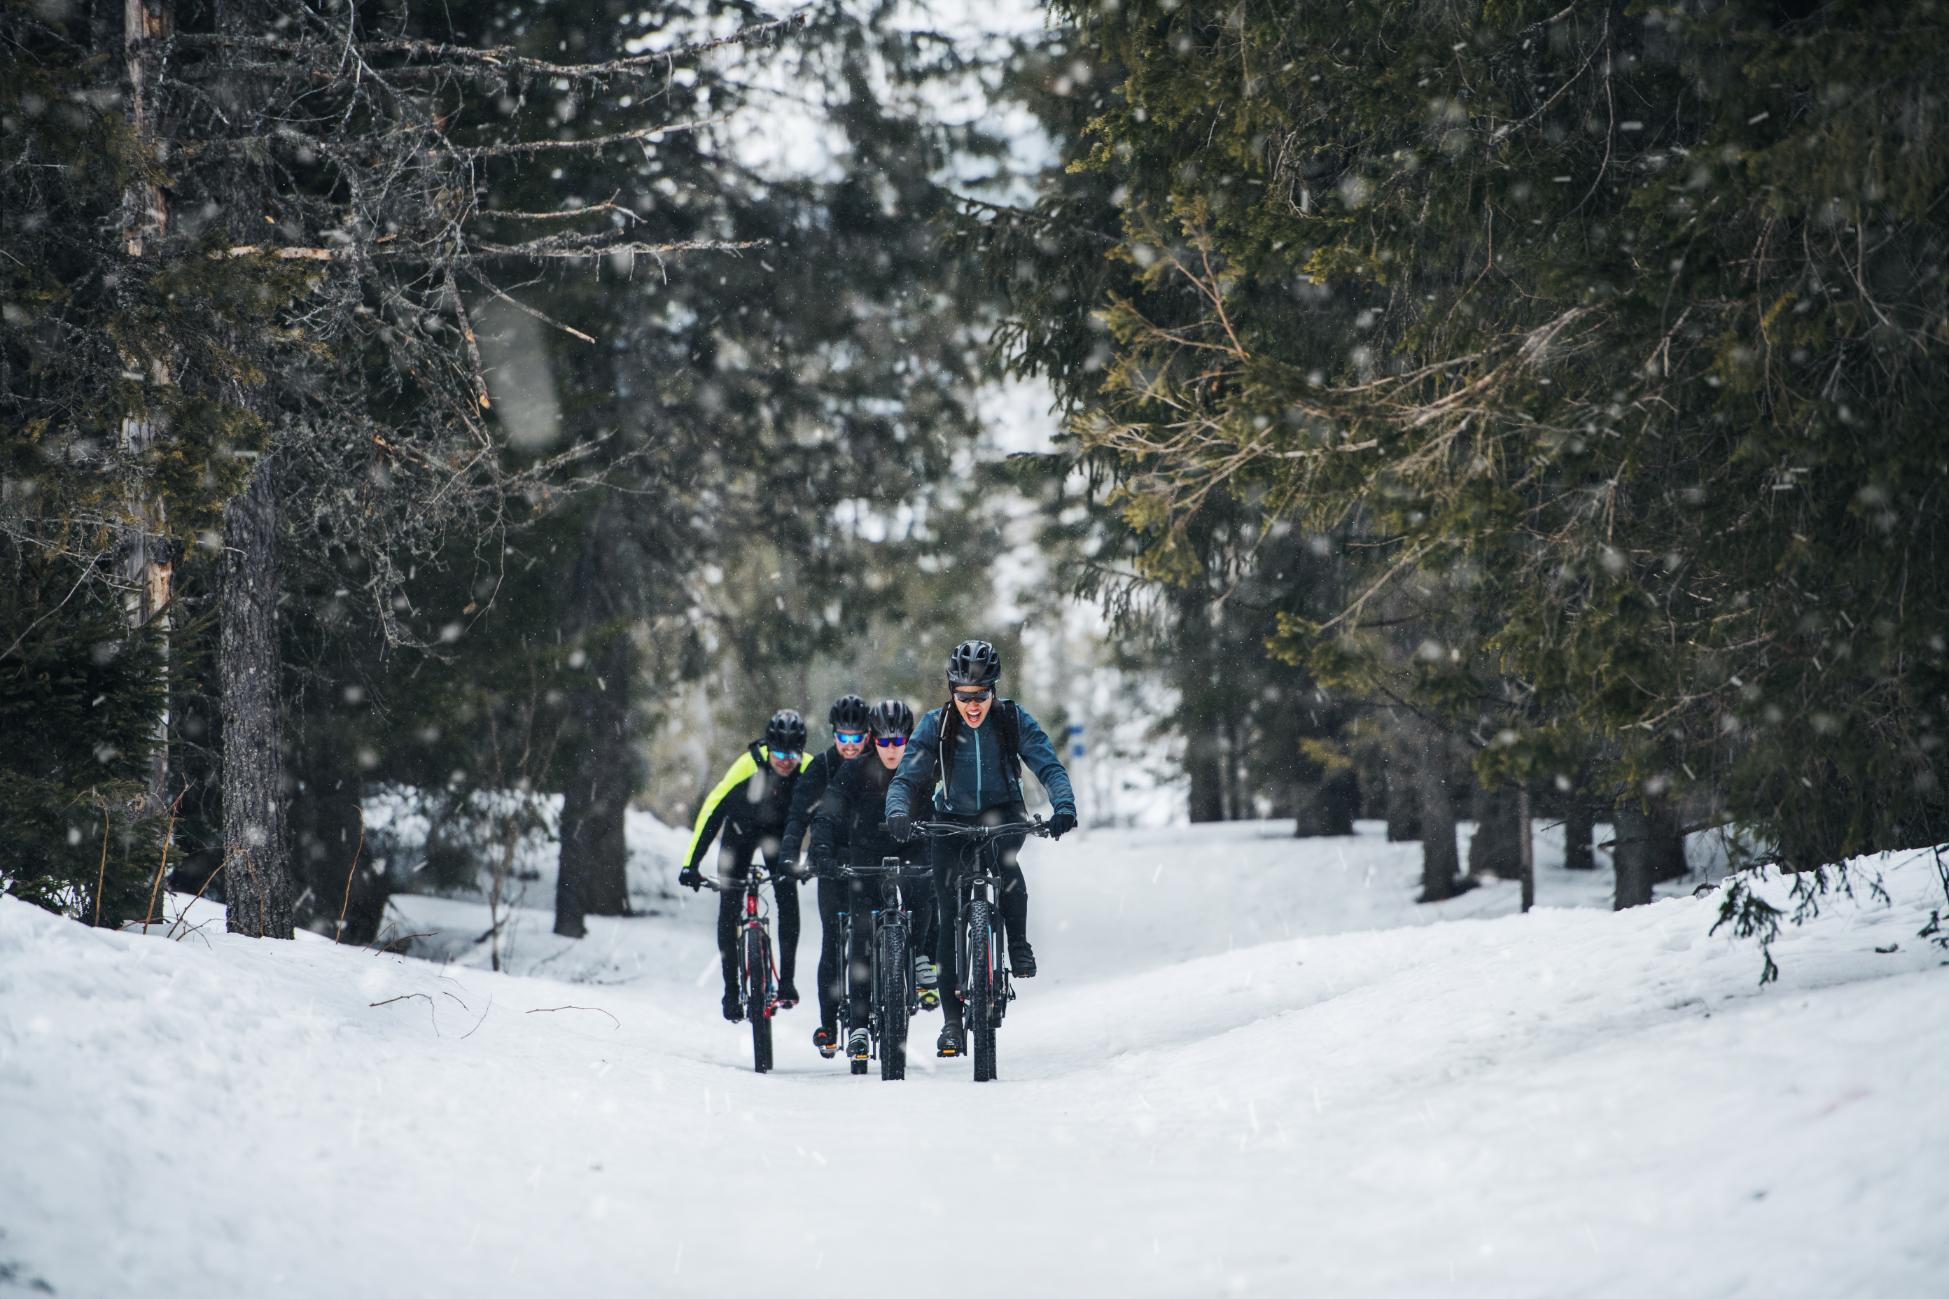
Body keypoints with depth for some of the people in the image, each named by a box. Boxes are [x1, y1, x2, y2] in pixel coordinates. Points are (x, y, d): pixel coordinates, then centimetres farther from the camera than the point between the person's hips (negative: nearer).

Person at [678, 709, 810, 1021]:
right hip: (741, 828, -1)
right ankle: (731, 990, 4)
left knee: (788, 897, -18)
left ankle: (787, 981, -7)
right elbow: (712, 810, -33)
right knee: (729, 909, -7)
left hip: (780, 830, 1)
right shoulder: (748, 766, -35)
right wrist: (691, 863, -36)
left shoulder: (809, 770, -30)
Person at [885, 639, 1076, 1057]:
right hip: (953, 820, 1)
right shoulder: (935, 726, -12)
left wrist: (1064, 806, -38)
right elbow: (906, 778, -17)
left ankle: (1018, 944, -15)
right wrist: (897, 811, -38)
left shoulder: (1013, 719, -13)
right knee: (950, 916, -7)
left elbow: (1049, 766, -19)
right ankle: (952, 1019, -1)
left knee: (1004, 857, -36)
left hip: (1002, 813, -1)